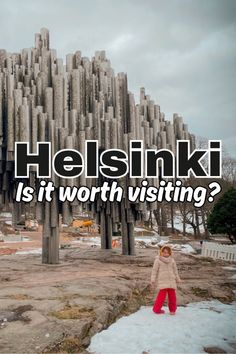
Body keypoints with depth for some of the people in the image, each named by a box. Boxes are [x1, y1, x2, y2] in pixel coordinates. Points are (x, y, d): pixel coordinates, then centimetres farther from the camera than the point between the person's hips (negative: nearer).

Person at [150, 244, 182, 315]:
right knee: (162, 295, -9)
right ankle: (156, 309, 6)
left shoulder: (172, 260, 9)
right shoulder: (158, 260, -3)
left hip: (171, 281, 4)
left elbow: (175, 270, 17)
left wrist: (178, 279, 18)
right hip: (162, 282, -4)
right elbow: (154, 271, -2)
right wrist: (152, 281, -4)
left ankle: (172, 309, 21)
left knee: (172, 296, 4)